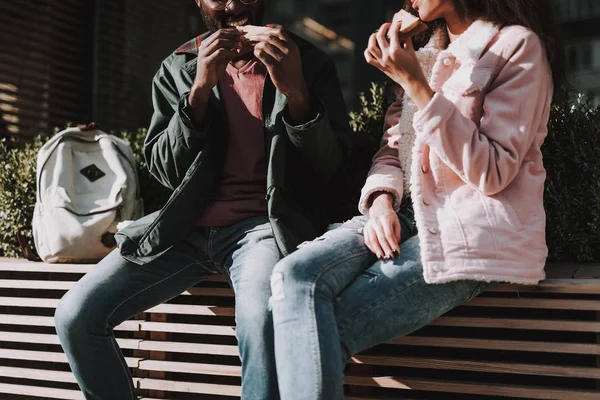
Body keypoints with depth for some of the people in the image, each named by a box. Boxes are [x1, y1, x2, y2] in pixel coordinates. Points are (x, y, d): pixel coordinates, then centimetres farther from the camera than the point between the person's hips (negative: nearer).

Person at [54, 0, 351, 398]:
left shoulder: (308, 62, 6)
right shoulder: (178, 69, 12)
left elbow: (329, 167, -1)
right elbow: (164, 168, 4)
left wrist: (296, 92, -18)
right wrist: (200, 88, -10)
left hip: (262, 224, -3)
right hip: (186, 227, 3)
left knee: (262, 315, -37)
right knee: (75, 316, -13)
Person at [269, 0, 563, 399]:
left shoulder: (516, 45, -5)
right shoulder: (426, 49, 18)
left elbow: (492, 175, -13)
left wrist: (415, 84, -17)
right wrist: (382, 200, -6)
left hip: (473, 233, -6)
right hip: (411, 215, 7)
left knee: (326, 331, -21)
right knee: (296, 276, -22)